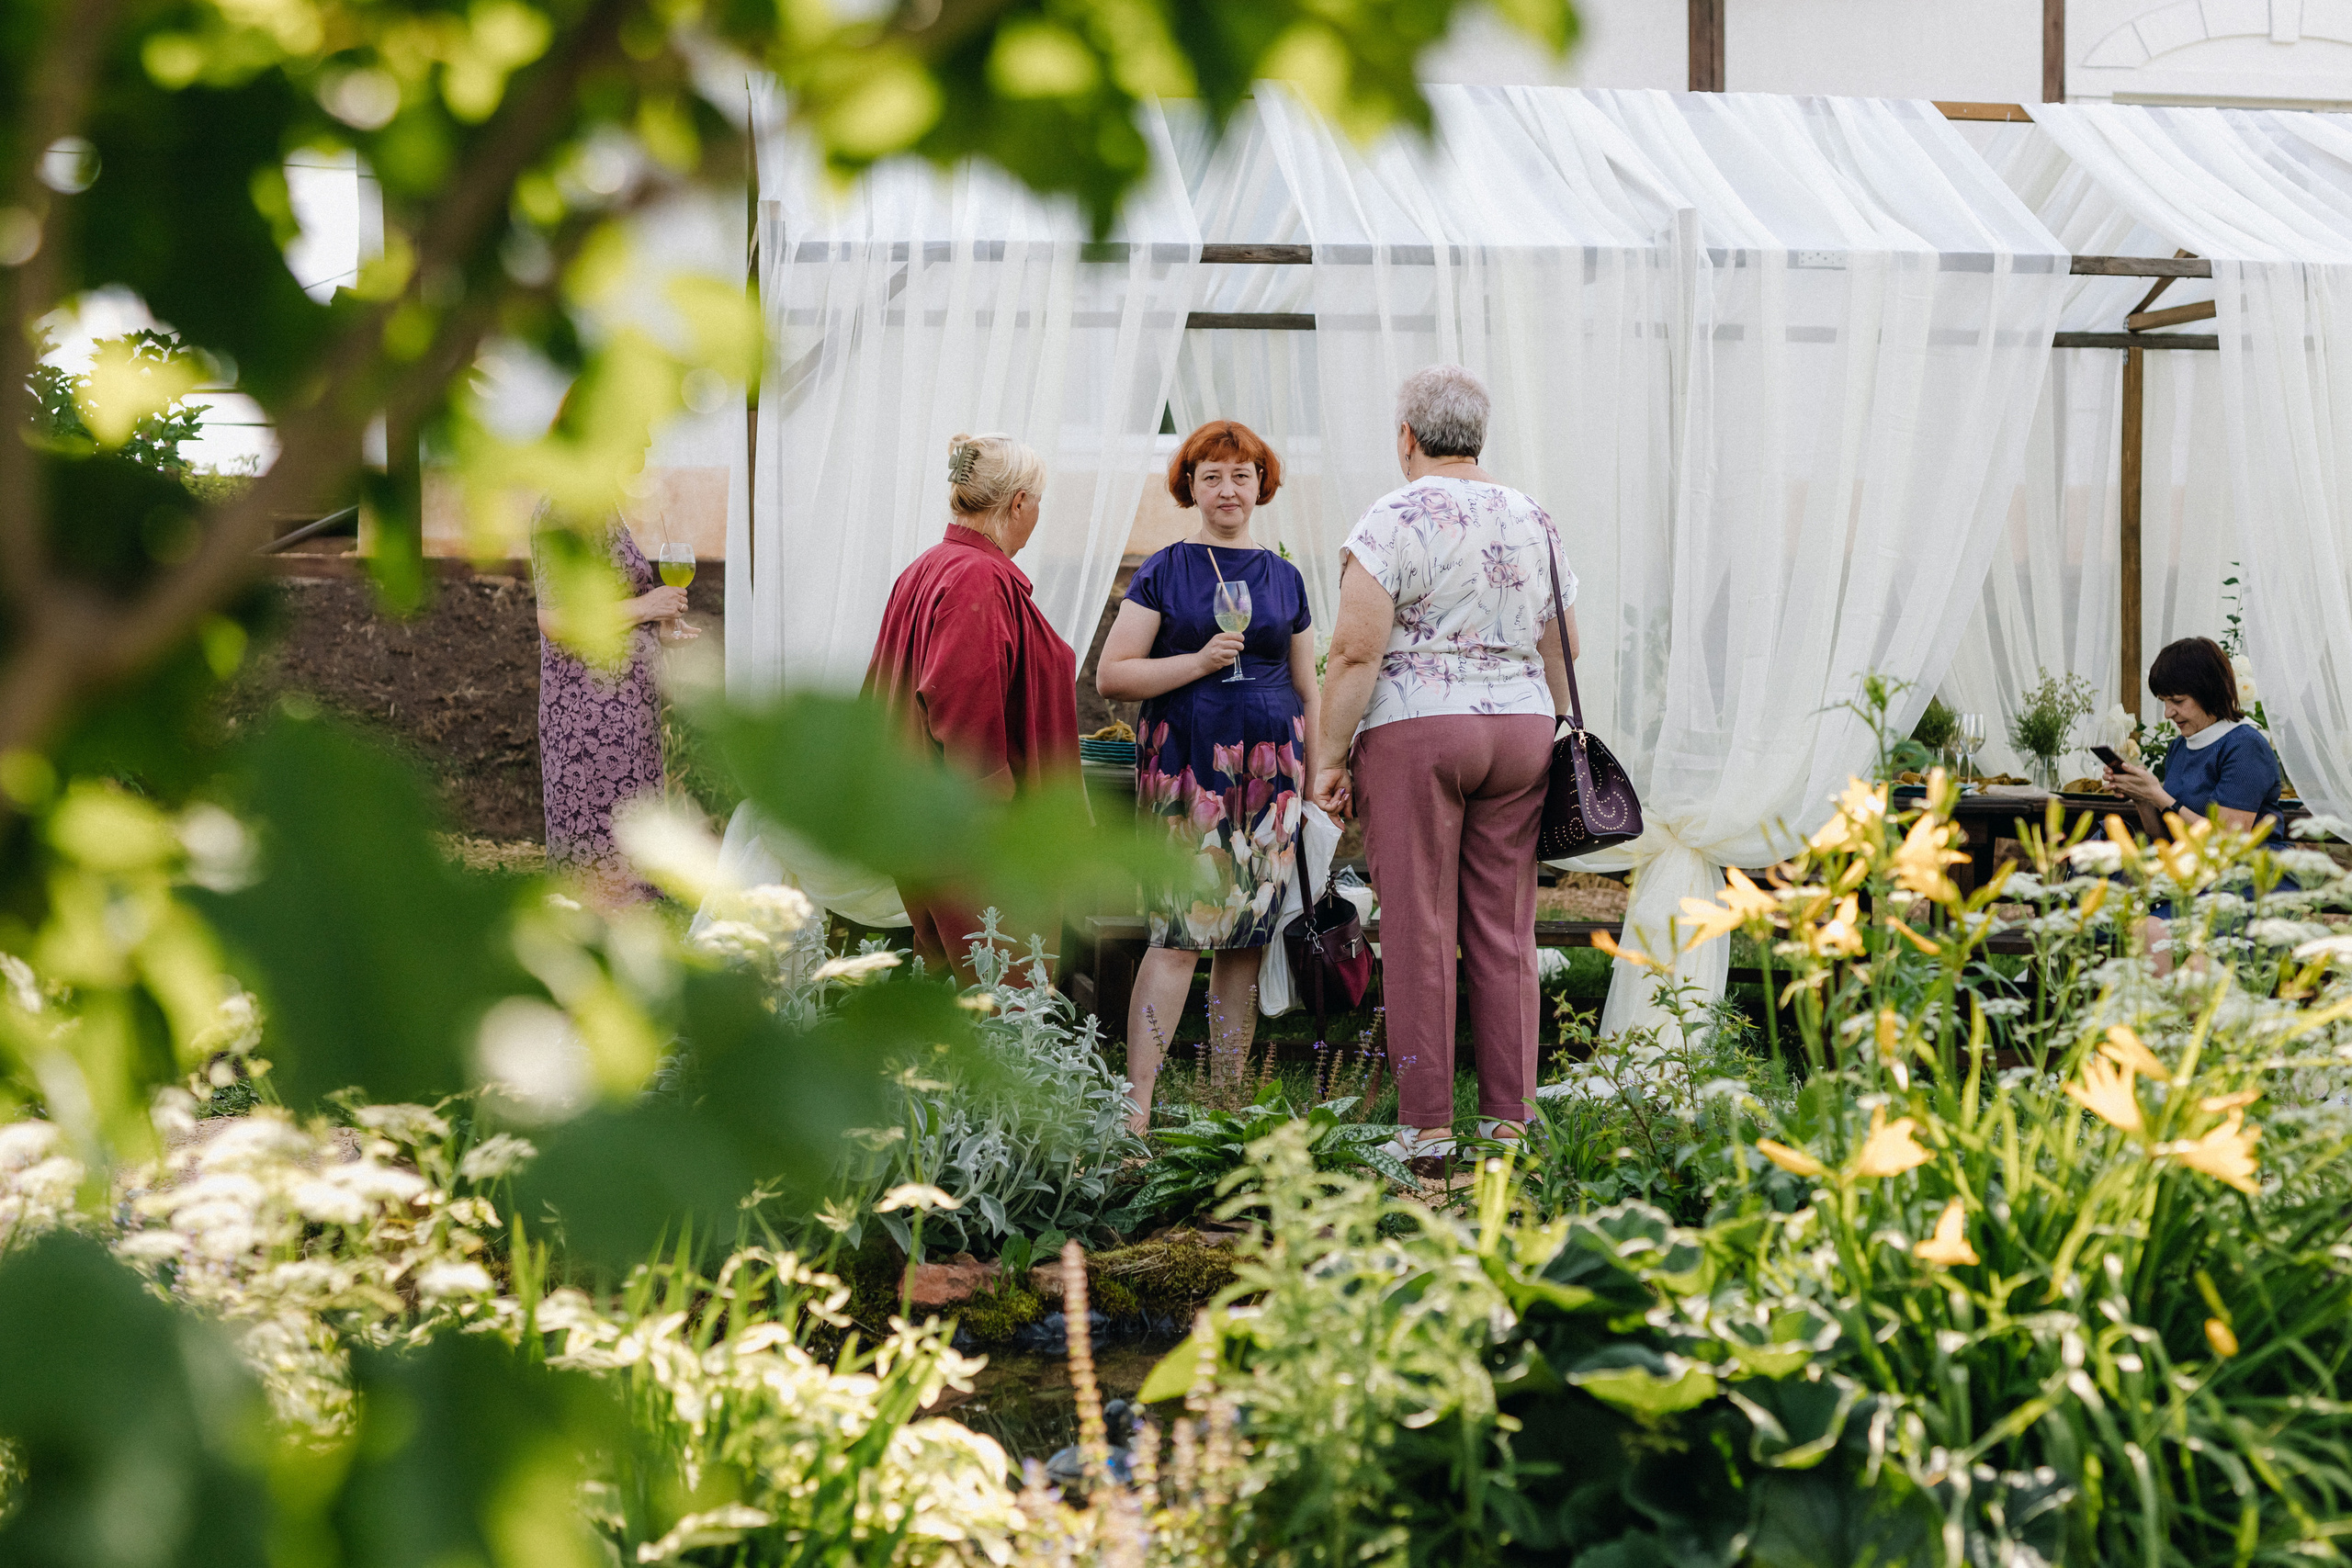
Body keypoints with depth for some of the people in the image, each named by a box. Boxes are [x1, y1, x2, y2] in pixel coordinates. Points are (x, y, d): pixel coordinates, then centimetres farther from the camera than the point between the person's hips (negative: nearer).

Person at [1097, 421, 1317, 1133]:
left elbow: (1306, 690, 19)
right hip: (1184, 770, -4)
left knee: (1249, 937, 4)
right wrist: (1200, 661, -13)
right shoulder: (1163, 573, 4)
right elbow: (1111, 676, -2)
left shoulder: (1285, 579, 15)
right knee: (1182, 931, -12)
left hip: (1269, 771, 4)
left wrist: (1319, 780, 14)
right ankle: (1136, 1108, -12)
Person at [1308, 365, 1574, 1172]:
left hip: (1414, 735, -5)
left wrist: (1328, 757, -8)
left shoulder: (1394, 521, -8)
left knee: (1418, 934, -1)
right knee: (1504, 934, 8)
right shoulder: (1533, 519, 11)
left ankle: (1428, 1128, 0)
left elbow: (1355, 654, -14)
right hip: (1520, 731, 5)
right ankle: (1508, 1121, 10)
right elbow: (1560, 646, 17)